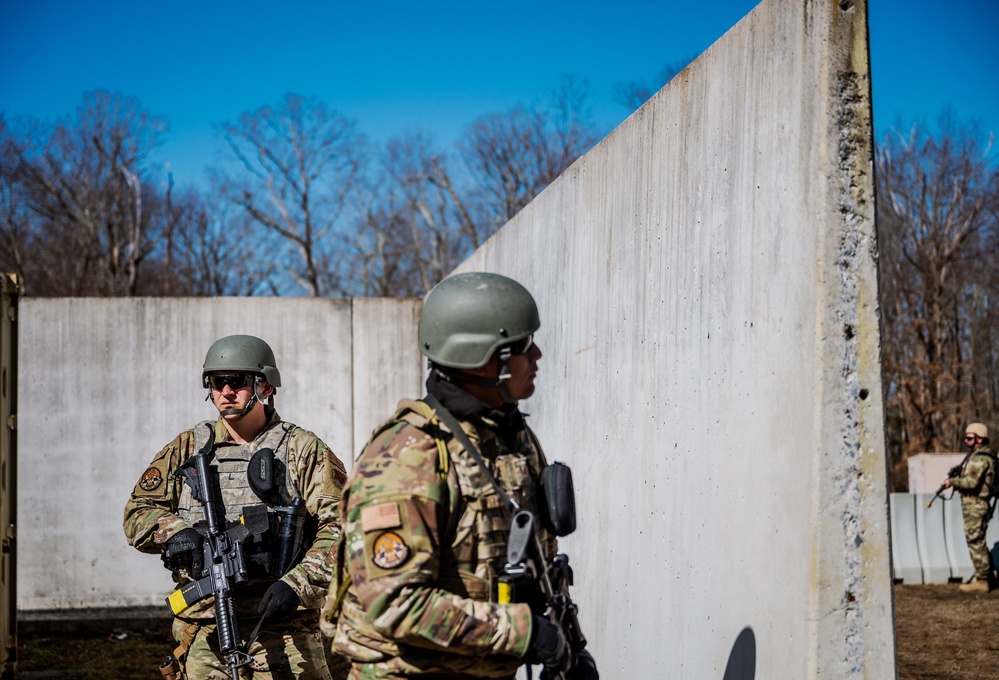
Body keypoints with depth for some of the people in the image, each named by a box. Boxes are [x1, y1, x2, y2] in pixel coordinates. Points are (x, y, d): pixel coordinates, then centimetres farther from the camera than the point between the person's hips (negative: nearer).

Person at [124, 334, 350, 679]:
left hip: (283, 630, -3)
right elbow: (138, 513, 13)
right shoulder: (187, 449, 13)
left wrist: (296, 585, -17)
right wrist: (175, 531, -10)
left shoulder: (302, 449, 3)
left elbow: (340, 529, -4)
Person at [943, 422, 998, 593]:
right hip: (974, 505, 11)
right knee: (978, 542, 16)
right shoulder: (979, 455, 16)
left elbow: (972, 482, -26)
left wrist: (952, 481, -13)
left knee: (976, 542, -7)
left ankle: (981, 582, -4)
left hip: (975, 506, -11)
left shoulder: (980, 458, -17)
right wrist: (956, 479, 6)